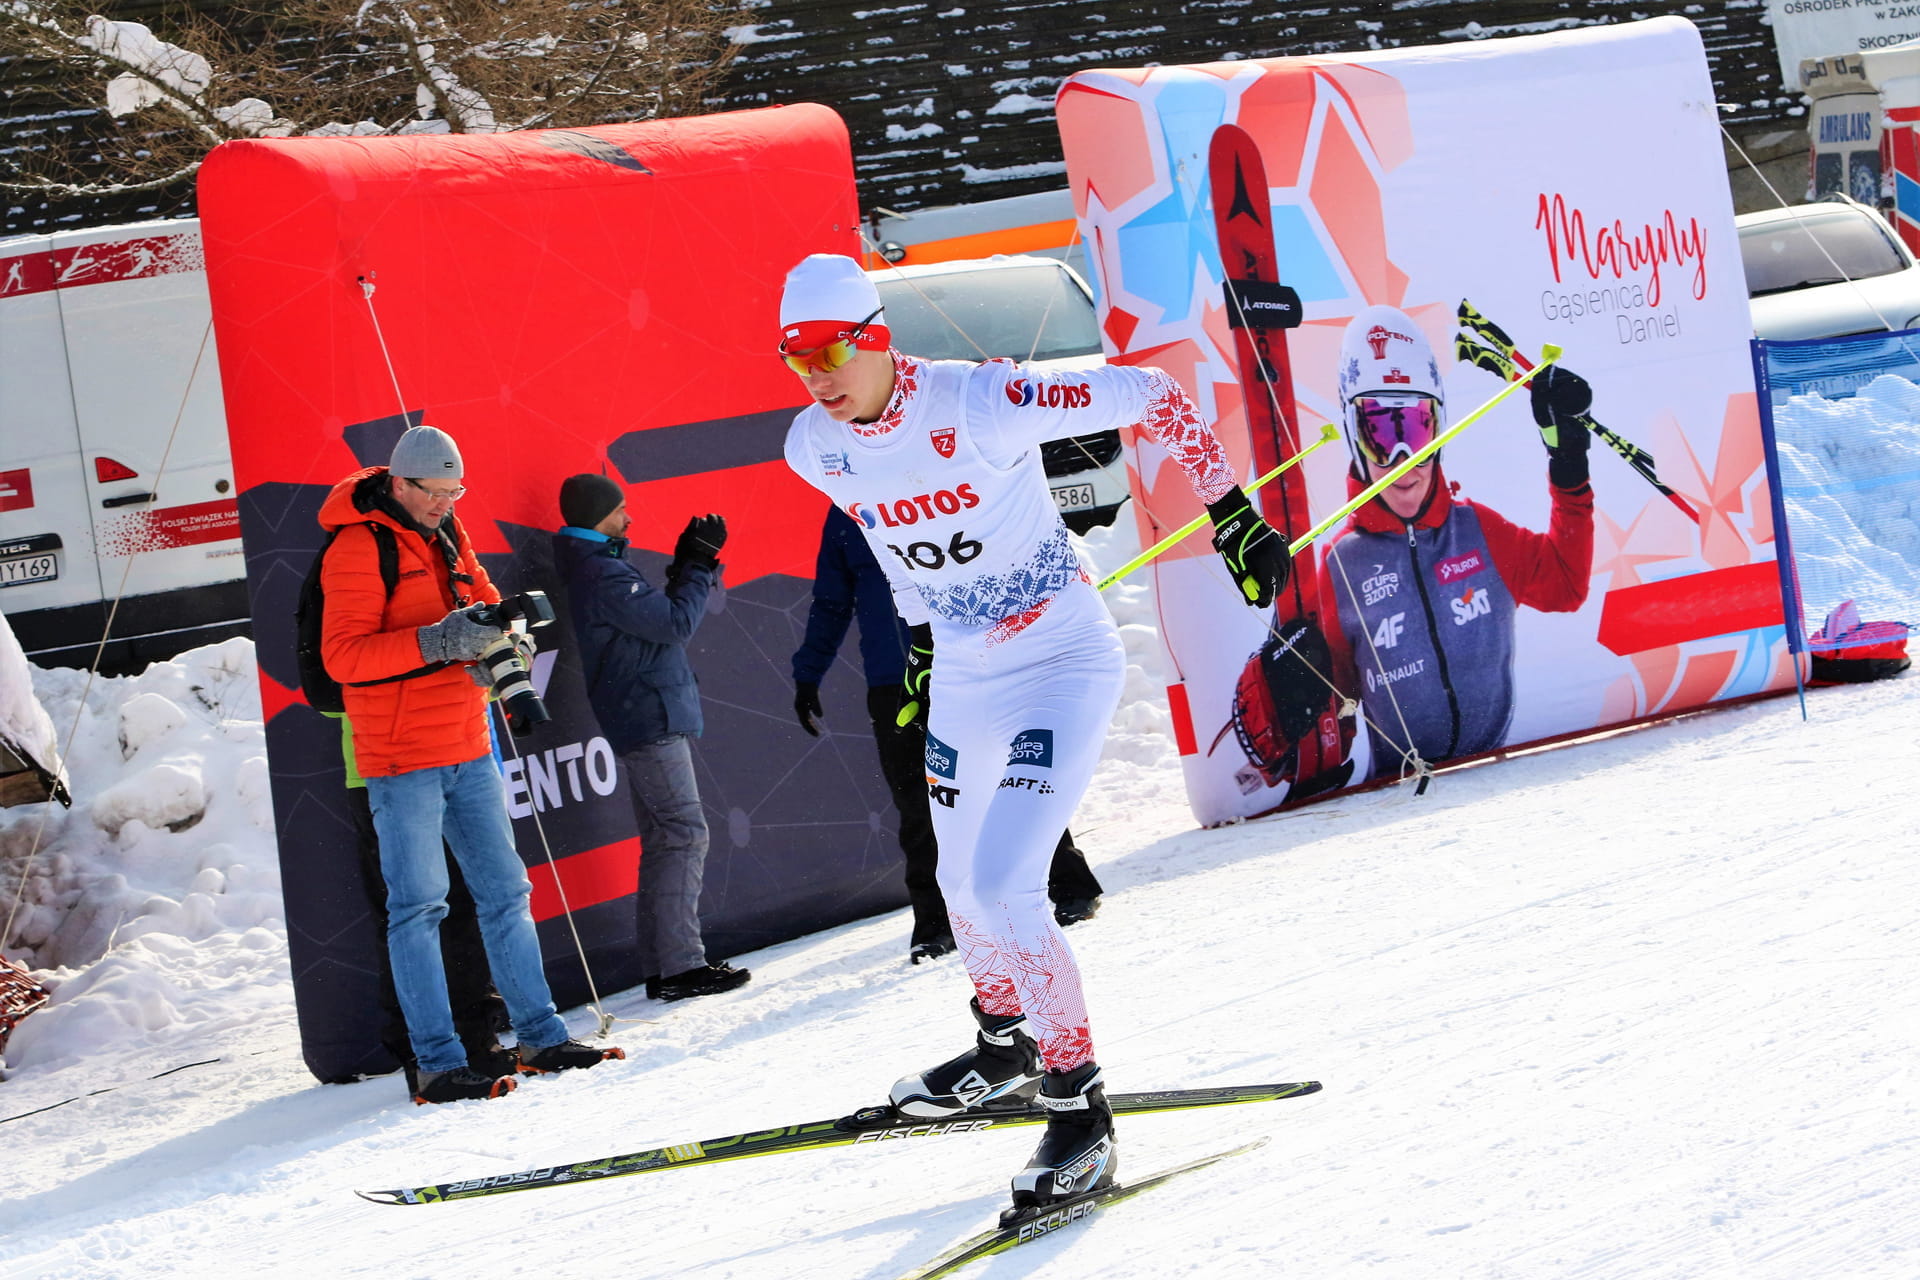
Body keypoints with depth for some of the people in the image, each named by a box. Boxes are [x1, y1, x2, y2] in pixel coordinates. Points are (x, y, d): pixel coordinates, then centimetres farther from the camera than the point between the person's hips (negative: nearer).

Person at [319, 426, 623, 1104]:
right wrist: (435, 641, -28)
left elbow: (479, 597, 20)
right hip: (401, 757, -8)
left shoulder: (444, 534, 12)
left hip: (467, 748, 8)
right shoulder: (358, 549, -12)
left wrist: (492, 620, -5)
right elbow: (342, 655, -19)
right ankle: (438, 1064, -6)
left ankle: (540, 1036, 16)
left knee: (504, 891, 10)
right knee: (419, 906, -7)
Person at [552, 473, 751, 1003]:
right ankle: (681, 965, -14)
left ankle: (662, 967, 11)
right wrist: (700, 564, -8)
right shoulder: (602, 574, -15)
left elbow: (655, 618, 18)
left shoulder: (596, 567, 17)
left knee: (663, 841, 10)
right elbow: (676, 623, -18)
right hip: (651, 721, -10)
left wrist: (688, 564, 10)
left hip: (644, 722, 10)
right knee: (685, 836, -11)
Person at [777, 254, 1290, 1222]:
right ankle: (1006, 1049, 47)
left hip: (1065, 662, -7)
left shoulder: (979, 405, -26)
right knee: (962, 886, 19)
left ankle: (1079, 1108, -5)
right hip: (961, 676, 7)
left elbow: (1151, 395, -18)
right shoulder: (813, 448, -6)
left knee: (1003, 888, -18)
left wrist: (1230, 515, -15)